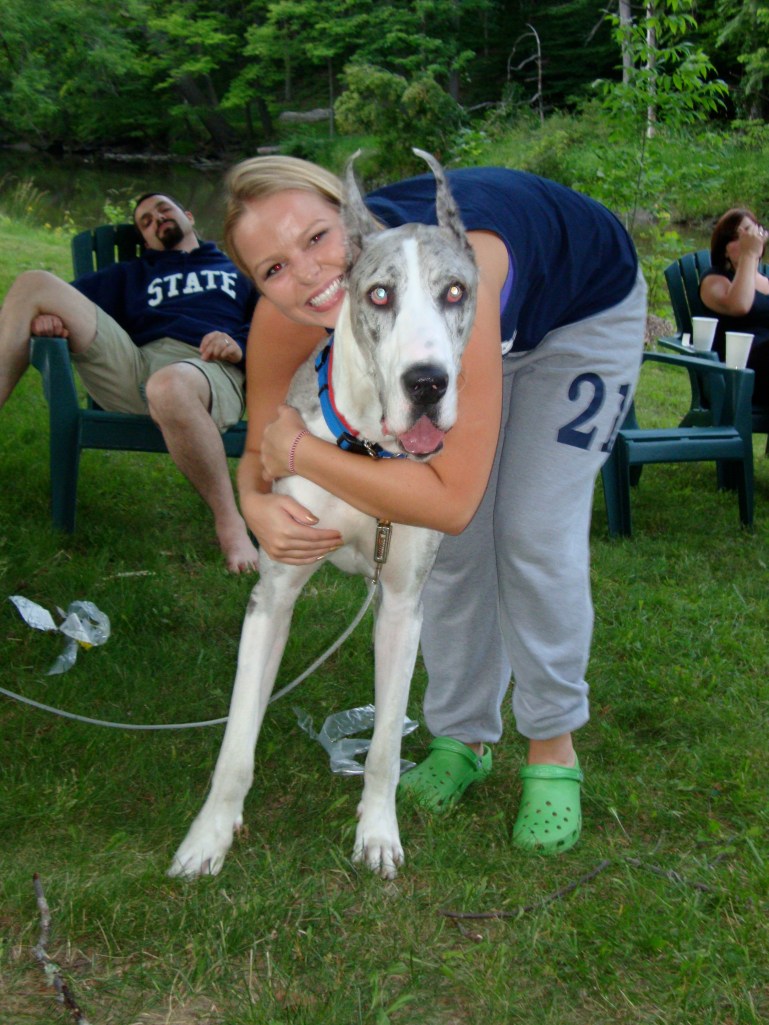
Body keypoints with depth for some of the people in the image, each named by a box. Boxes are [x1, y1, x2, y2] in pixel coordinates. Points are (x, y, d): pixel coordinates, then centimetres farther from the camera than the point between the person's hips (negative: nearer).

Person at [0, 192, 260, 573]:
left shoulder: (238, 267, 32)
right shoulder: (131, 274, 40)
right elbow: (69, 298, 25)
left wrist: (241, 345, -8)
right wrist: (46, 314, 0)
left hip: (211, 368, -4)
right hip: (133, 366, 4)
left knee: (168, 387, -44)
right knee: (34, 285, -11)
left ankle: (229, 522, -28)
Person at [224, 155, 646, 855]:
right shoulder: (282, 317, -31)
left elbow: (452, 499, -47)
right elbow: (261, 448, -13)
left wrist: (302, 451, -39)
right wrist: (259, 507, -36)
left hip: (586, 307, -4)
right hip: (476, 326, 4)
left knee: (536, 536, -11)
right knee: (457, 545, -1)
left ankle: (554, 749, 10)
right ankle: (464, 738, 20)